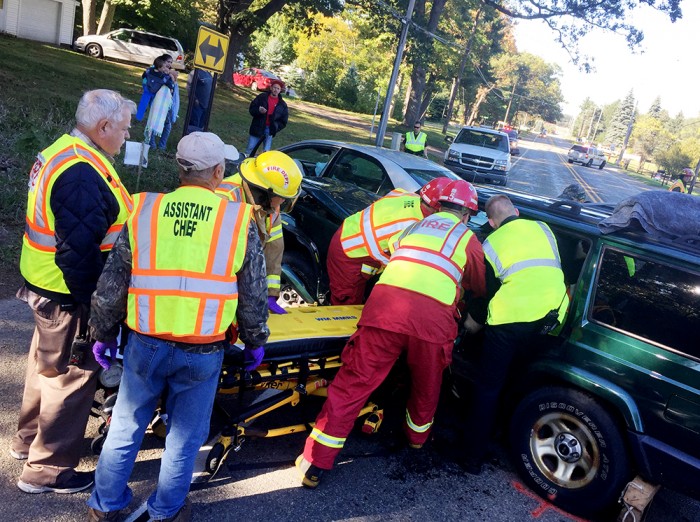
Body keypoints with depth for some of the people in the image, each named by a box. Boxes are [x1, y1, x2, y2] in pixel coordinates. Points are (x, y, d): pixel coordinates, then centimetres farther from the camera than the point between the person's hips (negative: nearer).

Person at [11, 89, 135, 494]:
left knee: (48, 364, 25)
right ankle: (47, 469, 21)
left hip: (47, 283, 11)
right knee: (72, 377, 5)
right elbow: (80, 251, -28)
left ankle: (29, 440, 45)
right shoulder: (82, 174, -27)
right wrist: (93, 303, -20)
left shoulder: (62, 152, 6)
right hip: (69, 295, -11)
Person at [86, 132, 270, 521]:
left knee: (127, 426, 22)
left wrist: (103, 335, 16)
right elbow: (253, 297, -2)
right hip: (203, 353, -2)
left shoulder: (143, 211, -4)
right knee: (185, 437, 18)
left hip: (145, 345, 2)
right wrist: (256, 342, 13)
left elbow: (110, 287, 1)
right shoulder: (239, 221, -8)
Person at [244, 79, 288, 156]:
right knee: (249, 151, 2)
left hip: (269, 130, 0)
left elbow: (283, 121, 6)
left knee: (266, 152, -3)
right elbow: (251, 109, 5)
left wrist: (275, 127, -13)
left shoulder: (282, 104, 4)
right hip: (257, 127, 0)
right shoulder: (262, 97, 3)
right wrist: (258, 110, -18)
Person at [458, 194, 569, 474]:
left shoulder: (491, 244, 6)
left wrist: (474, 320, 22)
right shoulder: (542, 228, 16)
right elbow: (556, 269, 23)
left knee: (488, 388, 8)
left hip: (511, 318, -4)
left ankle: (473, 456, 12)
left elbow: (489, 291, 6)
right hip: (552, 315, 4)